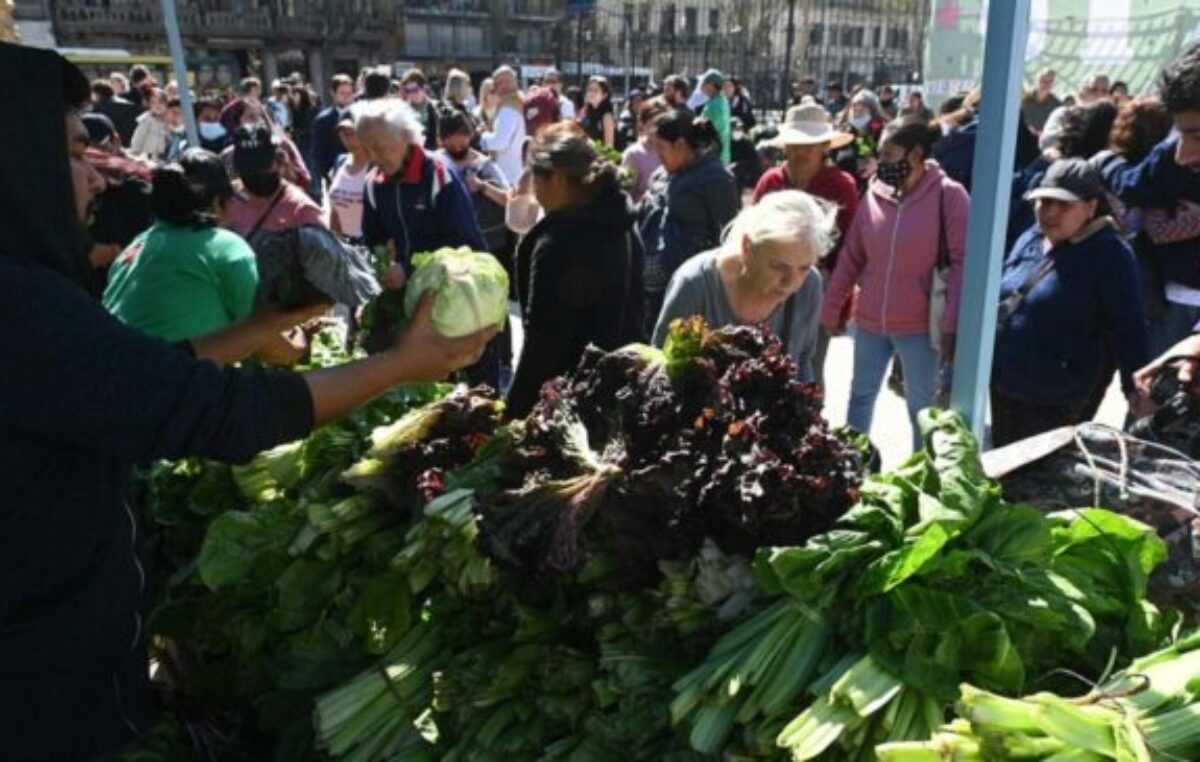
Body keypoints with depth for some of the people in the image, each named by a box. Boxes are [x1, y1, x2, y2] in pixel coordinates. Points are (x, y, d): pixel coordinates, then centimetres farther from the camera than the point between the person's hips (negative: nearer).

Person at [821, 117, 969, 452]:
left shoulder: (948, 195, -12)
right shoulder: (874, 194, -1)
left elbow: (961, 263, -13)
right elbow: (850, 258, 5)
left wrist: (951, 324, -18)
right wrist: (831, 310, 7)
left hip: (919, 325, -4)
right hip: (869, 321, 4)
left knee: (921, 406, 12)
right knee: (861, 396, 18)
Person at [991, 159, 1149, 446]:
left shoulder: (1110, 255, -13)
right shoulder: (1031, 239, 6)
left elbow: (1127, 328, -14)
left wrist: (1137, 388, -15)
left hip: (1055, 401, -7)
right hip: (1001, 385, 7)